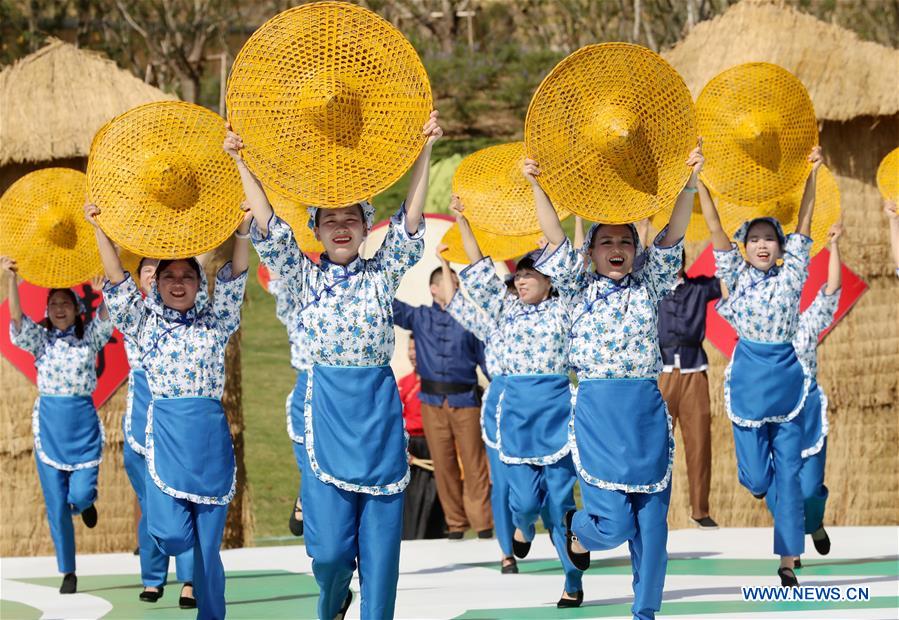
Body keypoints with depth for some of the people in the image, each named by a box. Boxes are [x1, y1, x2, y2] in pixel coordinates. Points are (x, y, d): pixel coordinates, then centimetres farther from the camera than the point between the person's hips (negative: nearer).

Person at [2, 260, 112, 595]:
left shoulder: (89, 337, 5)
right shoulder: (40, 338, 5)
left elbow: (106, 314, -13)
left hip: (84, 422, -1)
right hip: (49, 423, 1)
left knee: (80, 495, -12)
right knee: (56, 504, 0)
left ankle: (85, 503, 28)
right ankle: (68, 573, 9)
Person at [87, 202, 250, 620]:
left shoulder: (214, 323, 10)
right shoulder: (146, 325, 10)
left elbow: (233, 282, -1)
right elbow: (119, 284, 0)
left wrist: (242, 230, -16)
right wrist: (100, 231, -10)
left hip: (211, 437, 1)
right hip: (165, 438, -1)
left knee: (208, 544, 3)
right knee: (172, 535, -15)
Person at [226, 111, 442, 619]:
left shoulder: (382, 274, 8)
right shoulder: (307, 278, 7)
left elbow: (411, 222, -1)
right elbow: (268, 226, 0)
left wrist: (425, 151, -9)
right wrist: (241, 162, -4)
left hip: (379, 410, 0)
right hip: (327, 412, 0)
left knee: (380, 536, -1)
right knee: (329, 544, -4)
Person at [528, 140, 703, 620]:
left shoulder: (649, 288, 10)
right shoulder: (579, 291, 7)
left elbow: (672, 238, 1)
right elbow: (554, 238, 0)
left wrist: (688, 185, -10)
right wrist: (536, 188, -7)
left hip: (647, 414, 2)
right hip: (596, 414, -2)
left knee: (651, 522, 0)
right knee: (614, 523, -10)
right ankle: (578, 528, 25)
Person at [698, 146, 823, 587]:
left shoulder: (790, 276, 4)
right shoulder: (736, 277, 3)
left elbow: (803, 224, 2)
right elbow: (715, 229, -2)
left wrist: (812, 175, -4)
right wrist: (699, 181, -7)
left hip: (787, 380, 0)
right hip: (748, 380, 0)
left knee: (788, 474, -2)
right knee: (756, 477, -2)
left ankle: (788, 562, 2)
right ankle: (760, 475, 38)